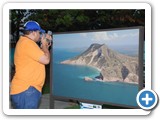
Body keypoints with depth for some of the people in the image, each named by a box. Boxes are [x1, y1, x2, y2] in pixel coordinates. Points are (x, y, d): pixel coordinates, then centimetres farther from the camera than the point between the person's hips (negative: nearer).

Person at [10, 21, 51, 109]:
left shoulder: (24, 42, 20)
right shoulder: (27, 42, -15)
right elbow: (46, 60, -17)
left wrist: (45, 47, 20)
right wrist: (44, 45, -1)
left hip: (27, 89, 11)